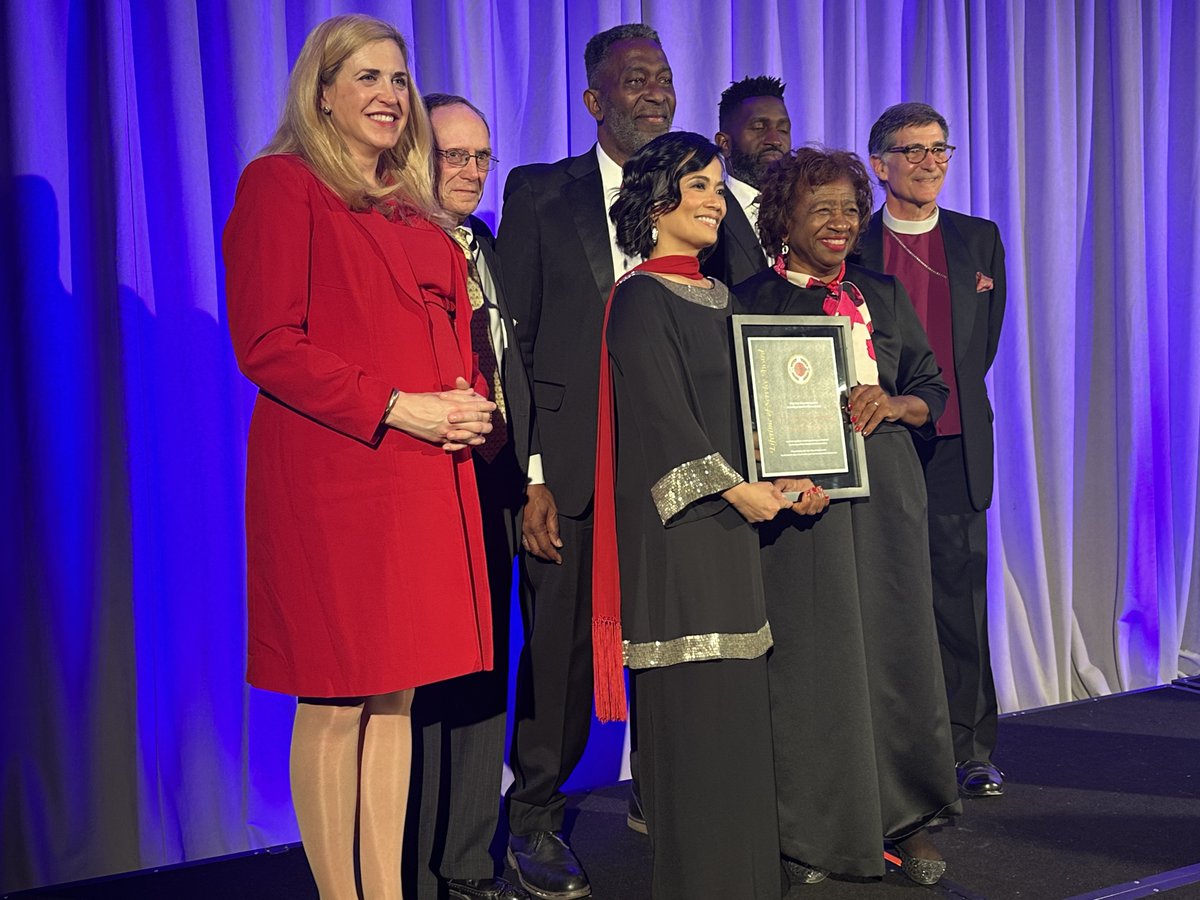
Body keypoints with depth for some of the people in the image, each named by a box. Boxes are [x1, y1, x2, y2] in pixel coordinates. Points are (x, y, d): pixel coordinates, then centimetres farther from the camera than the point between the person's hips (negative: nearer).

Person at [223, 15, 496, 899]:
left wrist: (471, 403, 4)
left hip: (427, 476, 7)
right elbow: (266, 344, -11)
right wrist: (397, 407, -15)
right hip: (330, 472, -7)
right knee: (334, 699, -1)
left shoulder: (417, 211, 20)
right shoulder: (281, 183, -1)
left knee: (397, 692, 10)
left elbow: (454, 336, 26)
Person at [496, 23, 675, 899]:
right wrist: (530, 475, -8)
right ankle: (536, 819, 21)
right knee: (561, 645, 4)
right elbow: (514, 339, -1)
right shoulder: (540, 193, 4)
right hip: (571, 464, -2)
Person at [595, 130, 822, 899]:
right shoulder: (642, 297, -8)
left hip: (730, 519, 8)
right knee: (692, 697, -4)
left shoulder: (718, 297, 16)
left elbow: (746, 404, 16)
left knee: (740, 697, 11)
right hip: (676, 520, -8)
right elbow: (660, 414, -16)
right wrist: (733, 486, -17)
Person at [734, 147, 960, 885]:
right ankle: (816, 833, 10)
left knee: (896, 645, 2)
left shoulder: (884, 294, 14)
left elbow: (933, 390, 16)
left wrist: (891, 403, -6)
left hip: (886, 493, 3)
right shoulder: (752, 301, 3)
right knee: (810, 654, -2)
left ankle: (908, 818, 17)